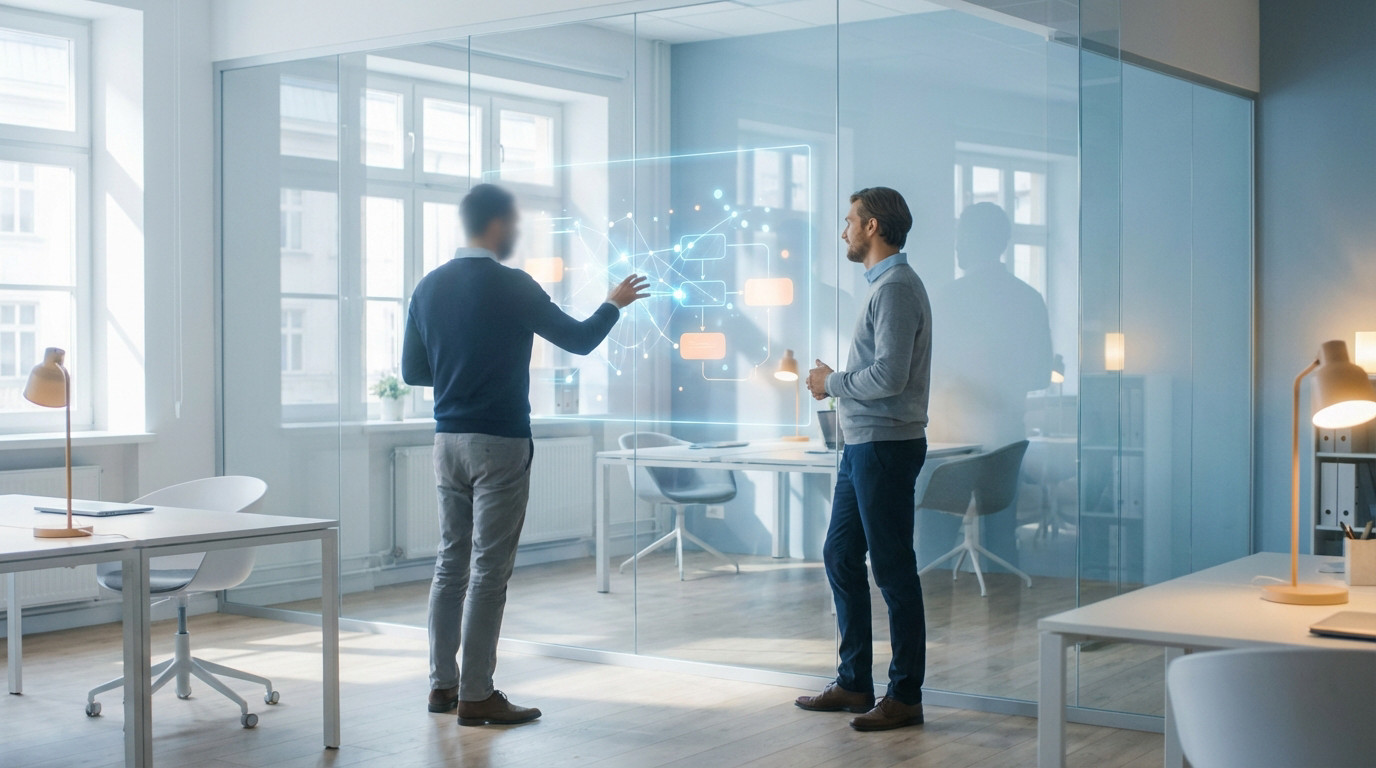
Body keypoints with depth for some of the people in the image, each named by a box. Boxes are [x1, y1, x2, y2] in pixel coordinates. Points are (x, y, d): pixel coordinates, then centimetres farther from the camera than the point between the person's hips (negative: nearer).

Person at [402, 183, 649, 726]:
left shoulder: (430, 287, 6)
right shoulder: (511, 286, -11)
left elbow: (413, 370, 11)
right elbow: (578, 340, -3)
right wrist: (615, 305, 14)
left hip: (448, 440, 7)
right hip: (499, 443, -6)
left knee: (451, 563, 13)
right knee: (488, 571, -3)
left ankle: (443, 685, 18)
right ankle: (476, 697, 1)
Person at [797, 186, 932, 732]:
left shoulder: (897, 288, -15)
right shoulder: (884, 285, 17)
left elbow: (889, 376, -23)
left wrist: (832, 383, -9)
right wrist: (838, 381, 7)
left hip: (886, 446, -11)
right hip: (863, 445, 11)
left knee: (893, 569, -4)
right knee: (840, 555, 14)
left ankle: (905, 697, 5)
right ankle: (854, 683, 23)